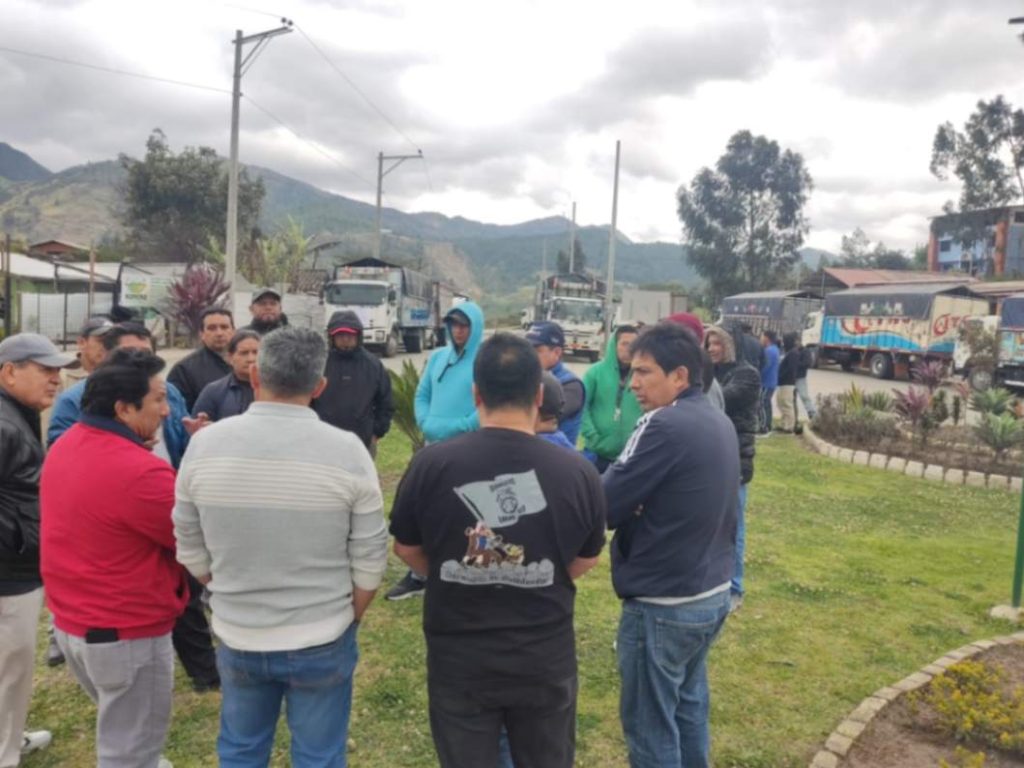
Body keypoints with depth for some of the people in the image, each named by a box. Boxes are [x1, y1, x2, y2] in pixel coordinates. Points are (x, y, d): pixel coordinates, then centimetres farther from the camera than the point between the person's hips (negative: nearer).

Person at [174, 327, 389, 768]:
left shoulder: (205, 444, -9)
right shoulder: (347, 451, -17)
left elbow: (191, 552, 1)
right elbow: (370, 561, -10)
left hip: (236, 638, 3)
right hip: (323, 641, -2)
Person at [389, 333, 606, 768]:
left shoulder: (431, 464, -17)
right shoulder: (578, 472, -15)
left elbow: (407, 551, -1)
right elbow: (584, 562, 1)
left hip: (458, 660, 0)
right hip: (546, 661, 1)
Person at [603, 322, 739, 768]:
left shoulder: (665, 426, -22)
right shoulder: (719, 422, 6)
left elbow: (603, 504, -21)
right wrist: (638, 508, 3)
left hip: (663, 605, -9)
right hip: (713, 593, 9)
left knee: (649, 723, 7)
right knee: (689, 704, 24)